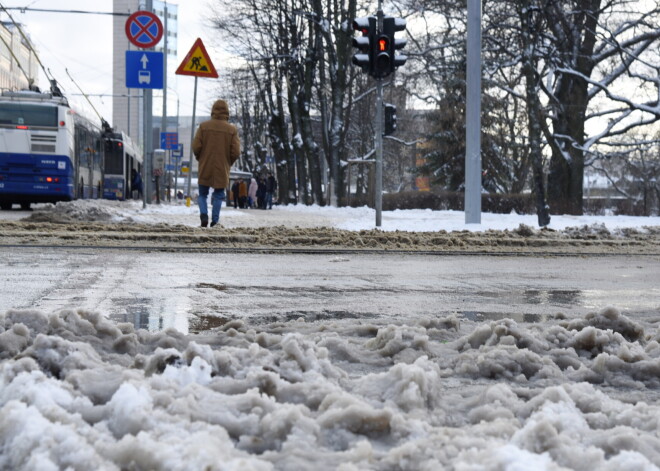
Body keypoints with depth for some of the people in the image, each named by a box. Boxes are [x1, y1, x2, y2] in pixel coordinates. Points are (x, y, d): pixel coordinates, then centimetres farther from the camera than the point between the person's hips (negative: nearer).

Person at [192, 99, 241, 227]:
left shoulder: (204, 126, -3)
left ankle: (204, 214, -9)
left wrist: (200, 158, 12)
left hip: (205, 169, 0)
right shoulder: (231, 129, -4)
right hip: (222, 169, 0)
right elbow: (236, 152, -7)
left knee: (202, 194, 13)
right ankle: (215, 220, 4)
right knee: (218, 195, 9)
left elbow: (196, 146, -7)